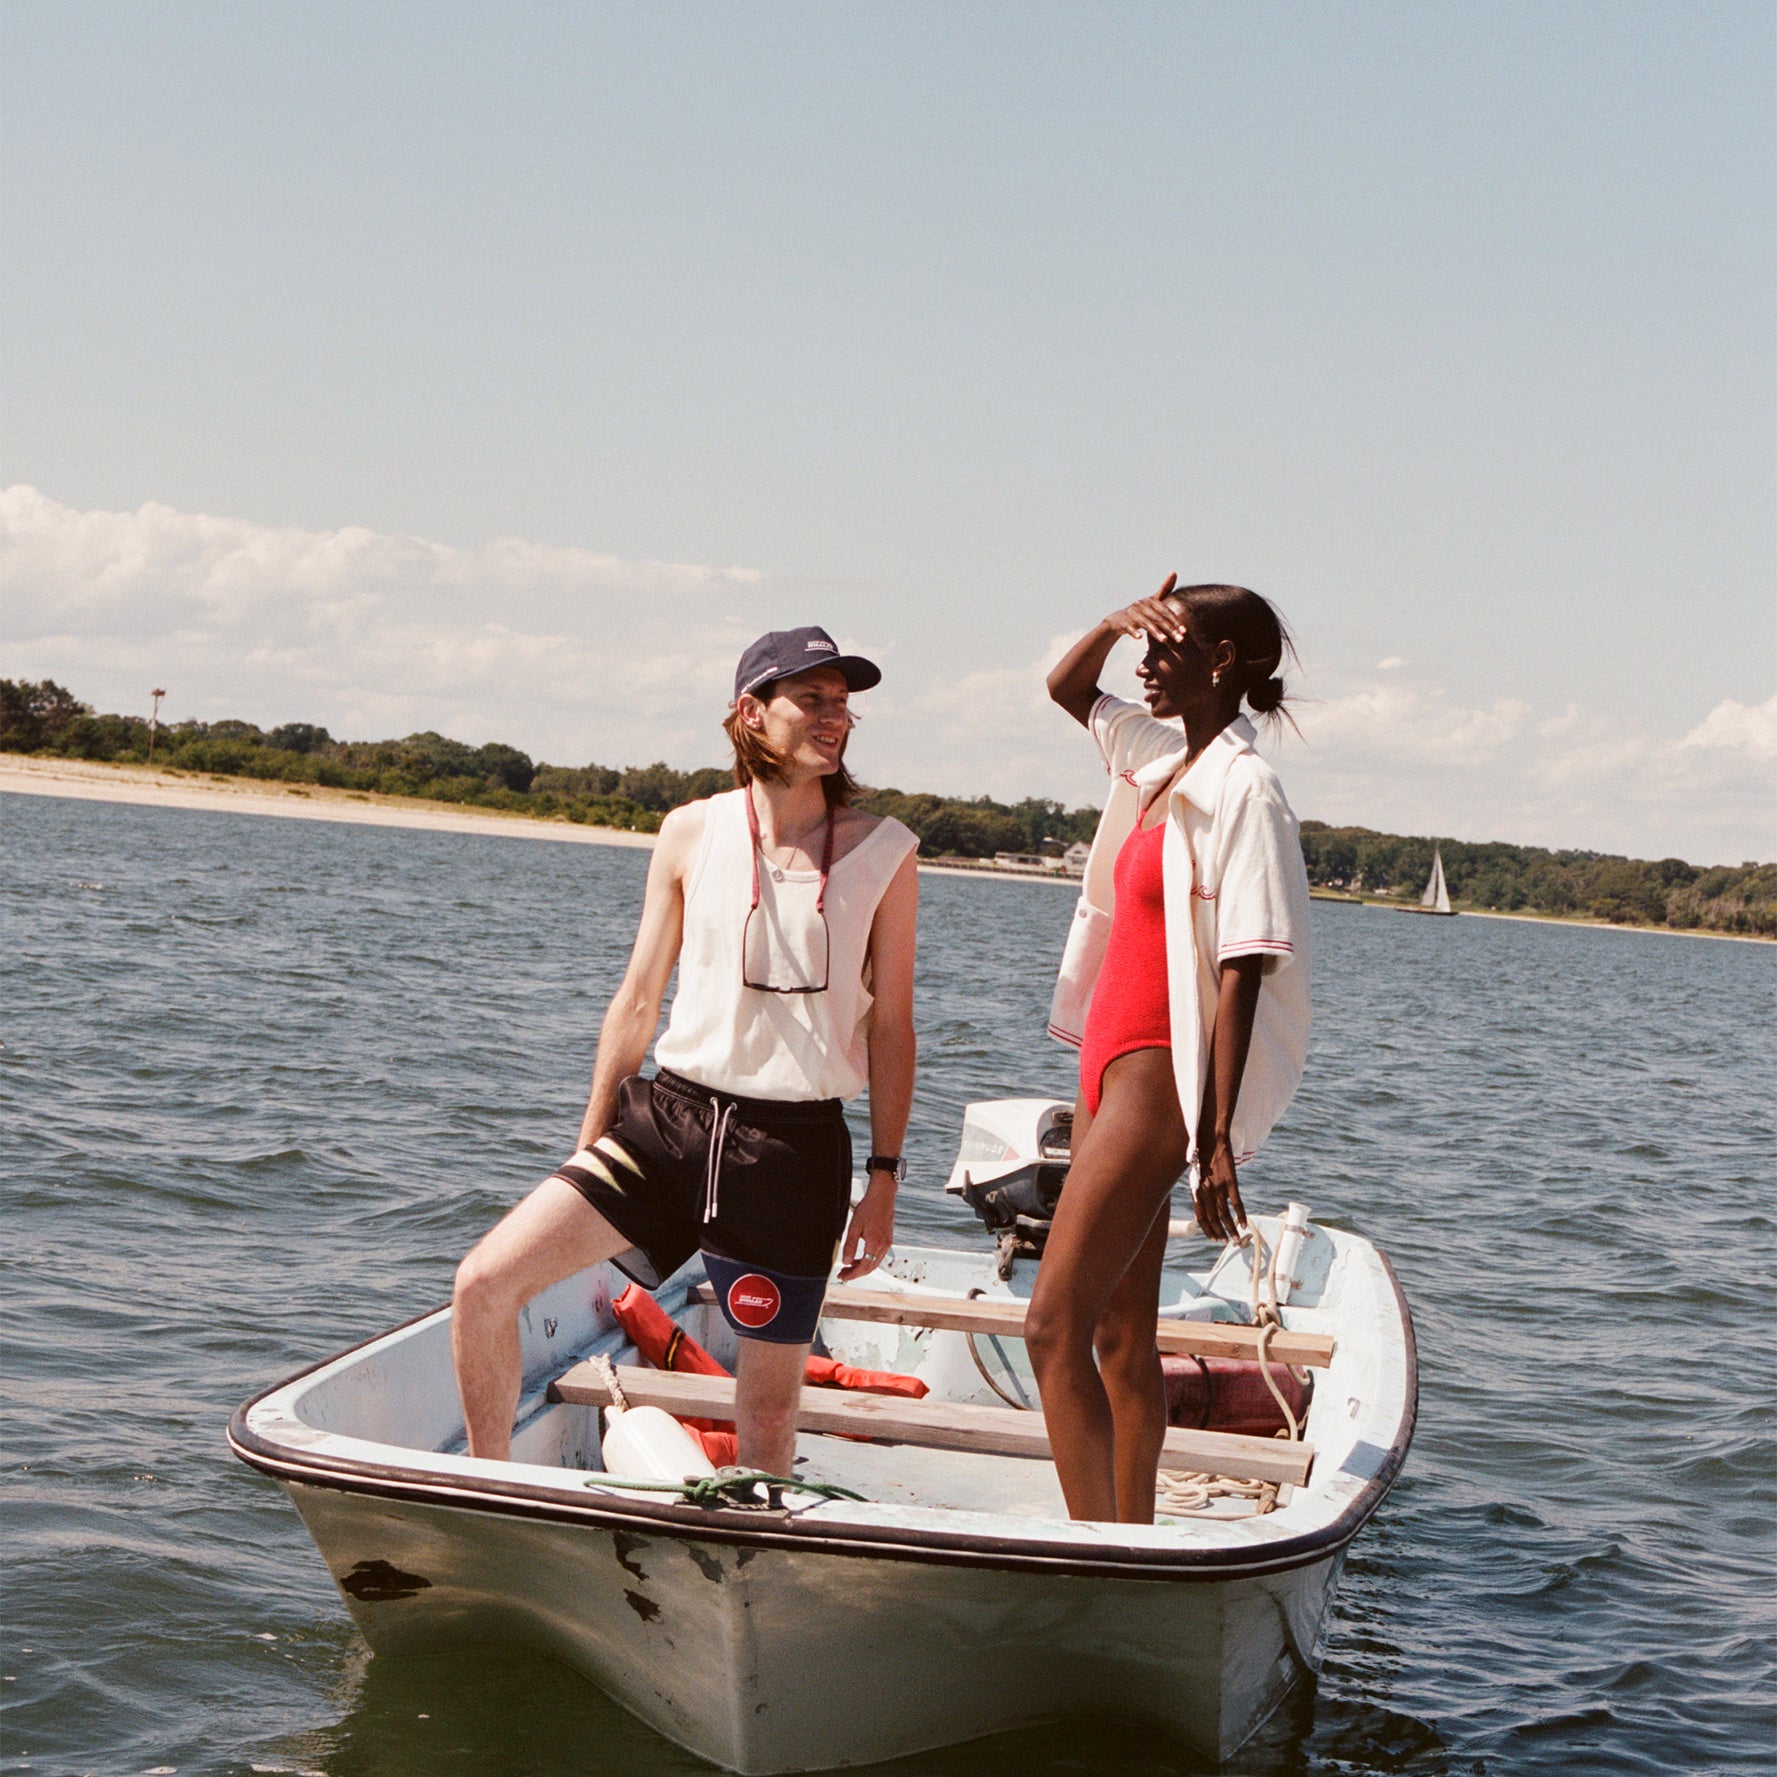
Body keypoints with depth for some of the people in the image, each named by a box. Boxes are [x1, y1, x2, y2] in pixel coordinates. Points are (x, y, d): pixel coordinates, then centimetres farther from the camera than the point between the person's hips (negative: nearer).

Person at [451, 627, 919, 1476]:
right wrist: (588, 1148, 10)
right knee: (482, 1285, -9)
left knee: (769, 1408, 5)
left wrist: (883, 1180, 0)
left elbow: (890, 1028, 3)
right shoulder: (691, 833, 3)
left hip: (794, 1145, -2)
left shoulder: (883, 852, -1)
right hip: (665, 1115, 2)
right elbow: (637, 1000, 9)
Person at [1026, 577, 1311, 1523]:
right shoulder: (1162, 755, 11)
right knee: (1119, 1339, 12)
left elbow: (1243, 973, -19)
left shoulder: (1243, 788, -14)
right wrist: (1117, 621, 7)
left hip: (1158, 1080, -9)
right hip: (1112, 1070, 9)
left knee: (1055, 1327, -13)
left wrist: (1218, 1140, -22)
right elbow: (1064, 688, 28)